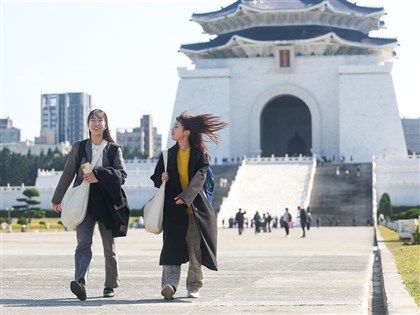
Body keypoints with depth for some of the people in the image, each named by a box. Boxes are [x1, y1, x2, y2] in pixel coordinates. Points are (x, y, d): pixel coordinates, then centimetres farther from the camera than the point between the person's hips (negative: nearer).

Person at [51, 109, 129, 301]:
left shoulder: (114, 149, 5)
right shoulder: (78, 147, 9)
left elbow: (122, 175, -5)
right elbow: (68, 174, 14)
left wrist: (98, 176, -18)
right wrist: (57, 199, 18)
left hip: (107, 202, 0)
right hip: (84, 201, 0)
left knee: (109, 247, 10)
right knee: (83, 243, -18)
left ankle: (110, 285, 24)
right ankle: (80, 283, -33)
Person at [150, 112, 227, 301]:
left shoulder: (200, 154, 1)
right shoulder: (169, 155, 12)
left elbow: (199, 177, -13)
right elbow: (156, 178, 14)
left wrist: (186, 197, -27)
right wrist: (162, 179, -11)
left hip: (195, 207, -2)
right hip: (174, 209, 2)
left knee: (195, 248, 2)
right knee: (172, 246, -13)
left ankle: (194, 286, 13)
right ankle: (170, 284, -24)